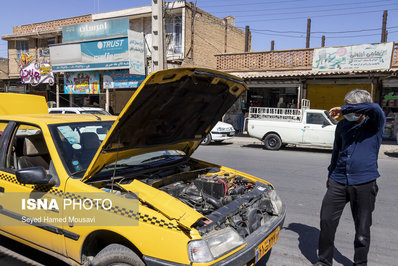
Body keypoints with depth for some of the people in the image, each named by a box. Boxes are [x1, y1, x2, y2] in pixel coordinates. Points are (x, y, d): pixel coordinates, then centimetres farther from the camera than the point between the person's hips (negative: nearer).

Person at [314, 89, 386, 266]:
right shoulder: (343, 126, 7)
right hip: (338, 181, 4)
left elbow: (375, 109, -31)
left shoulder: (374, 124, -6)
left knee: (362, 228, 9)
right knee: (326, 221, 4)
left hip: (364, 184, -4)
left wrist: (344, 109, -24)